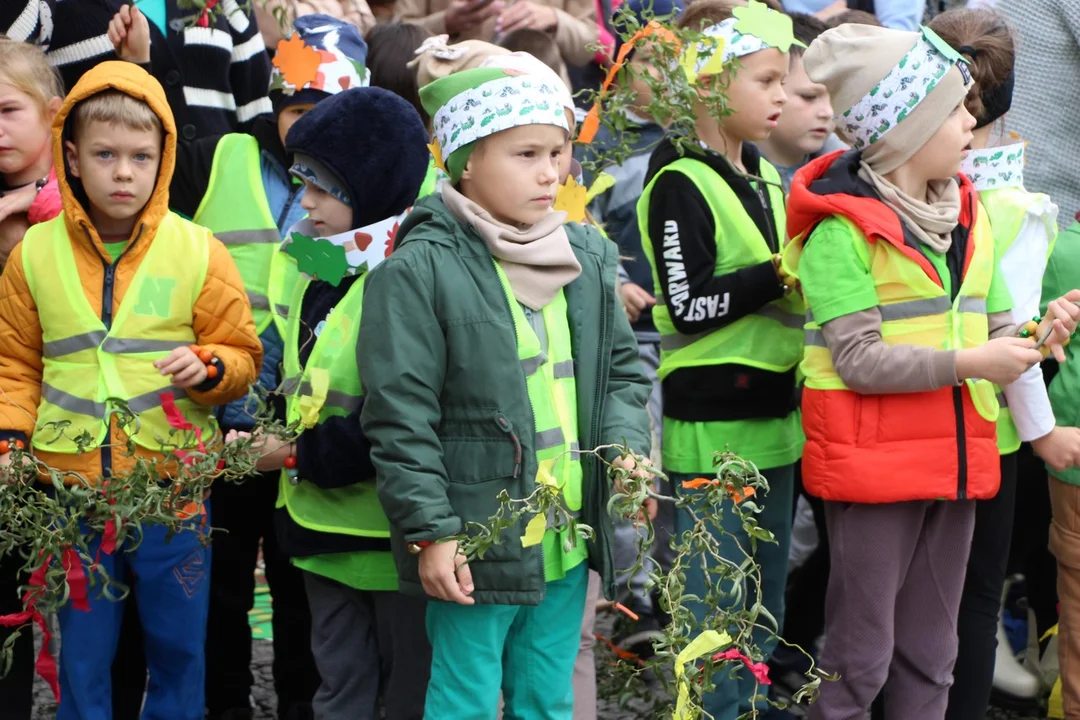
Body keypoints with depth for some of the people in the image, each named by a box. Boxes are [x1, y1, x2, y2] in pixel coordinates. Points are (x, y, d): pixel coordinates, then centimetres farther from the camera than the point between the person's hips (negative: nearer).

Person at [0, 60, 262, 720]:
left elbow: (242, 355, 5)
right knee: (82, 655, 10)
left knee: (178, 648, 8)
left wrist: (209, 368, -15)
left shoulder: (198, 251, -1)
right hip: (70, 490, 1)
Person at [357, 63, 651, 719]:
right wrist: (431, 534, -15)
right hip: (476, 543, -6)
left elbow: (624, 370, 16)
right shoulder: (420, 270, -12)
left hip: (569, 541, 6)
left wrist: (625, 447, -3)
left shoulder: (587, 258, 8)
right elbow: (401, 417, -13)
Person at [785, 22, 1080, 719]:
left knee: (930, 652, 15)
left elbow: (993, 330, 15)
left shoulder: (968, 215, 10)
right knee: (861, 653, 0)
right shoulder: (843, 229, -14)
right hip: (873, 461, -7)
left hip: (956, 459, 7)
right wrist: (966, 363, -22)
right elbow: (857, 358, -20)